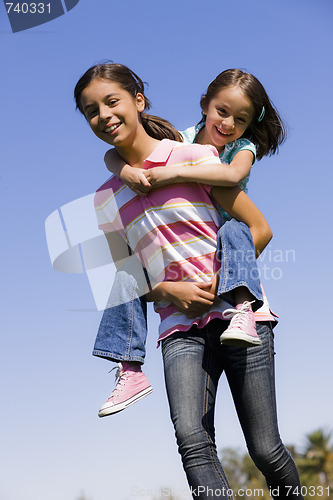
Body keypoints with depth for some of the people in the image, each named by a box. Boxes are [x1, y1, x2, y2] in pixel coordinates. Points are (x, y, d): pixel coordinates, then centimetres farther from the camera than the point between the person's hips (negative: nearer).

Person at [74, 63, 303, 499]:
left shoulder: (194, 157, 0)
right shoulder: (106, 199, 11)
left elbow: (259, 229, 1)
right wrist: (169, 290, -3)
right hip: (180, 327, 2)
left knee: (266, 450, -2)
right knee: (192, 439, -22)